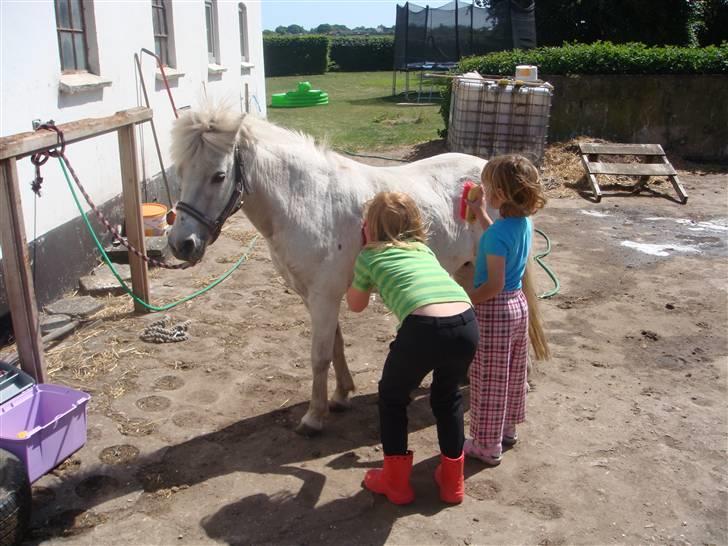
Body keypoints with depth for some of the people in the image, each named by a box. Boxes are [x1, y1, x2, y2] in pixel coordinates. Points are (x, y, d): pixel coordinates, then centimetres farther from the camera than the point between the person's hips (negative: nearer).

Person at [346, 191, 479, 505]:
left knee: (392, 397, 24)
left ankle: (396, 482, 32)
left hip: (424, 329, -5)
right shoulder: (424, 249, 29)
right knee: (448, 397, 31)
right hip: (467, 325, 5)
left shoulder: (369, 255, 18)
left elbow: (356, 305, 33)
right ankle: (452, 480, 40)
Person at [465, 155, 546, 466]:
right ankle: (507, 430, 42)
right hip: (517, 303, 9)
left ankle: (487, 446, 21)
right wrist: (480, 213, 21)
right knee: (512, 375, 23)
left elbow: (494, 285, -27)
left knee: (488, 380, 7)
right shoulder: (523, 223, -1)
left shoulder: (497, 234, -27)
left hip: (493, 311, -9)